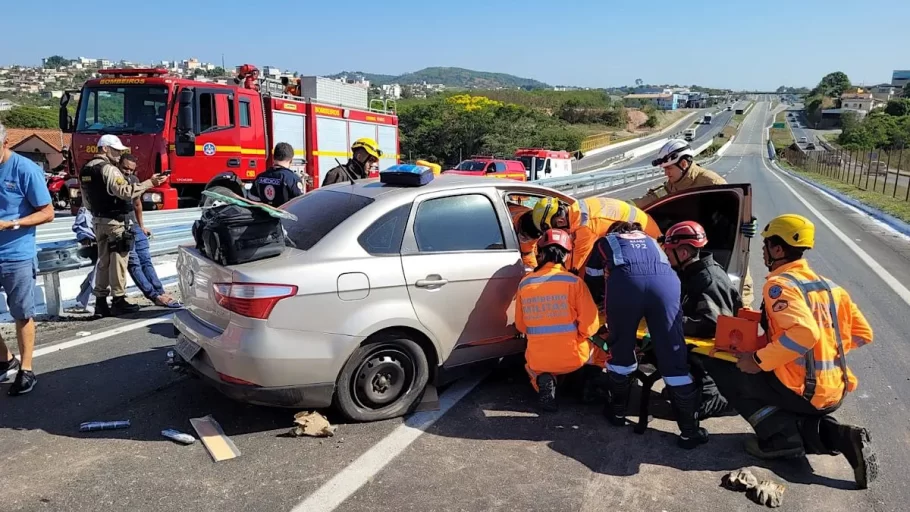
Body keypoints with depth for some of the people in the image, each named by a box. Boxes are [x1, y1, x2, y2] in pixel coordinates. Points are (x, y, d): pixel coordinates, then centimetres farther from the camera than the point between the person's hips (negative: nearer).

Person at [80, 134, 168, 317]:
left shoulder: (86, 169, 14)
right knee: (117, 261, -4)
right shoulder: (109, 169, -16)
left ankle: (101, 301, 14)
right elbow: (125, 191, -28)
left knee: (103, 261, 12)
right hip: (115, 221, -9)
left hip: (99, 220, 9)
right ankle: (118, 301, -1)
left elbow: (86, 200, 18)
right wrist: (149, 183, -28)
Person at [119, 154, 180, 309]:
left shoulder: (134, 180, 10)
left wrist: (141, 226, 26)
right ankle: (155, 296, -14)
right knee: (134, 264, -8)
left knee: (146, 261, 4)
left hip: (134, 226, 7)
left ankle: (161, 293, 2)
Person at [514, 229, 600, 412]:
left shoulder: (524, 284, -2)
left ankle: (543, 382, 5)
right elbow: (590, 326, -11)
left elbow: (521, 326, 8)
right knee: (588, 342, 33)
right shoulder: (574, 282, -11)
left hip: (538, 361, 0)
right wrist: (574, 335, 10)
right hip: (573, 358, 0)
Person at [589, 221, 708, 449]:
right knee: (673, 354, 5)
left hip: (624, 282, -2)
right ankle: (690, 431, 10)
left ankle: (617, 412, 32)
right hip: (665, 281, 2)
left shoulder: (605, 242, 34)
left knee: (621, 348, 17)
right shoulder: (651, 241, 41)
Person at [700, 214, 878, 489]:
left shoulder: (779, 284, -15)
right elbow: (862, 334, 13)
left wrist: (758, 361, -20)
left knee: (719, 366, 4)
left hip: (801, 391, -8)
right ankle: (839, 436, 6)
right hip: (835, 392, 8)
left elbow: (804, 333, -30)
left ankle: (782, 435, -4)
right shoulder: (828, 285, 10)